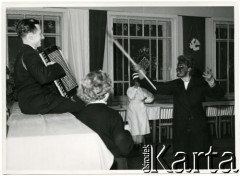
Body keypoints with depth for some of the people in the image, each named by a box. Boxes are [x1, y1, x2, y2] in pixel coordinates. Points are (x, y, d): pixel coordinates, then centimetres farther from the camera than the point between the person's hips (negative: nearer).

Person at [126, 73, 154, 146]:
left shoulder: (143, 90, 10)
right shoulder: (130, 89, 2)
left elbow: (151, 97, 12)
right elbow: (131, 97, -16)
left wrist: (145, 100, -2)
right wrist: (135, 88, -15)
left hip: (141, 109, 3)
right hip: (132, 109, -3)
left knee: (142, 125, -1)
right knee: (134, 126, -7)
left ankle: (140, 141, 6)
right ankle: (134, 142, -4)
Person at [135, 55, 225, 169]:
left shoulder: (200, 84, 3)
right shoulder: (175, 85, 9)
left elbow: (219, 94, -4)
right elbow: (155, 88, 3)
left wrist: (211, 82, -23)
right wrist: (141, 74, -9)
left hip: (199, 130, -2)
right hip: (180, 131, 2)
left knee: (200, 162, 2)